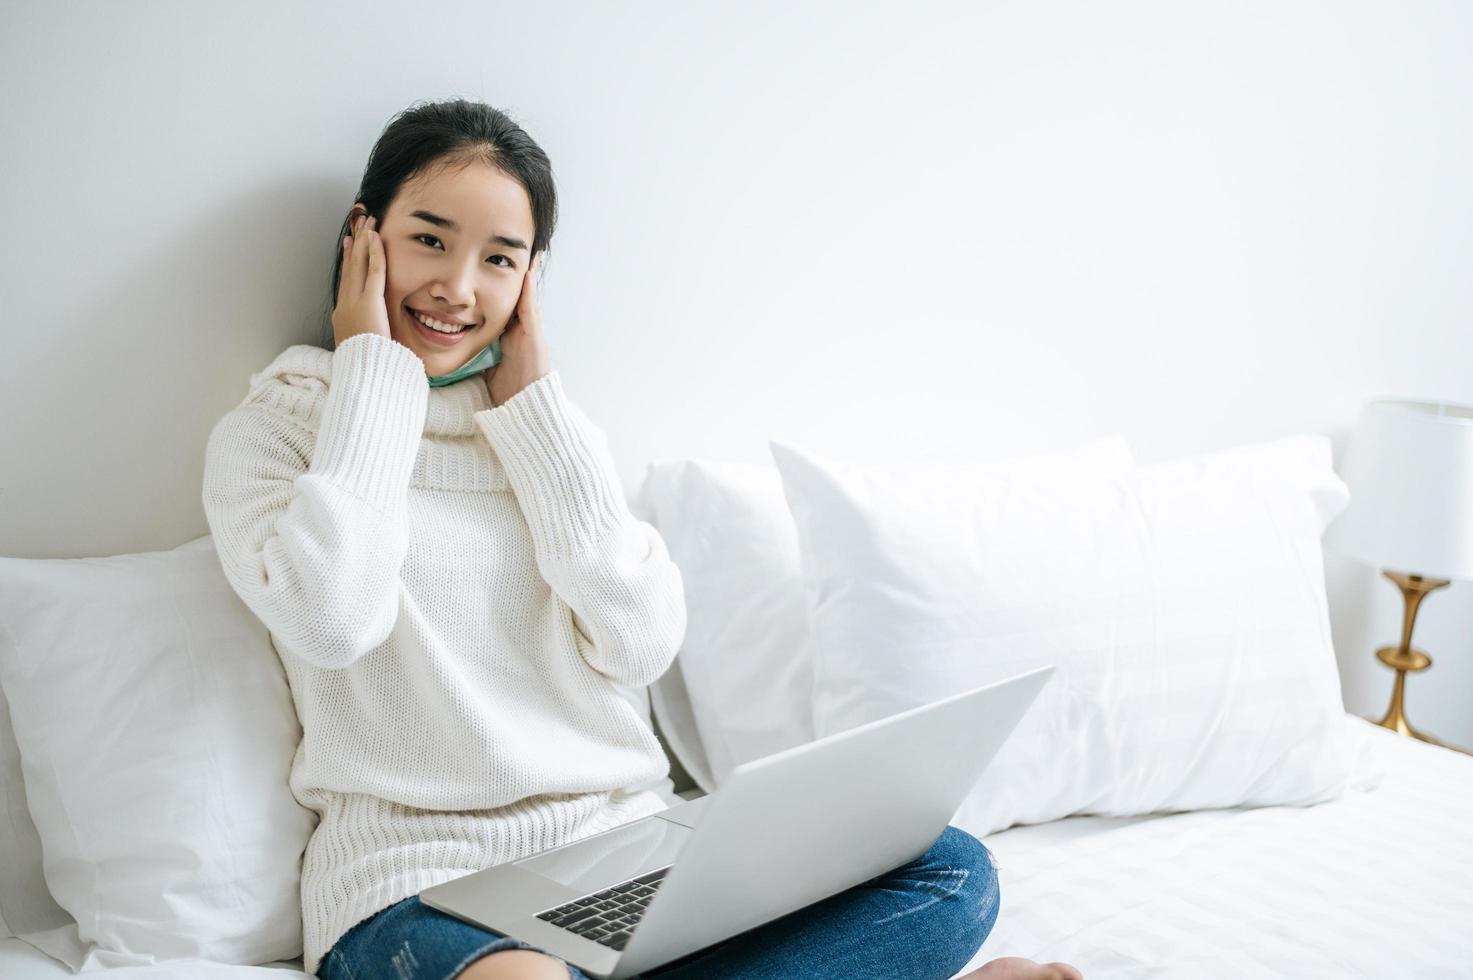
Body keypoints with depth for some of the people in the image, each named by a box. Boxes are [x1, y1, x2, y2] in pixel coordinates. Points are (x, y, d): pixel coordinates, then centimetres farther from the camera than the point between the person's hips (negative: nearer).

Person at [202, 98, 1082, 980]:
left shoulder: (541, 429, 17)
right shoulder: (275, 430, 6)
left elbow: (642, 643, 2)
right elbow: (329, 621, -15)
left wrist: (533, 406, 3)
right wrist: (372, 369, -3)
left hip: (626, 849, 6)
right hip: (417, 880, -5)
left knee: (952, 874, -15)